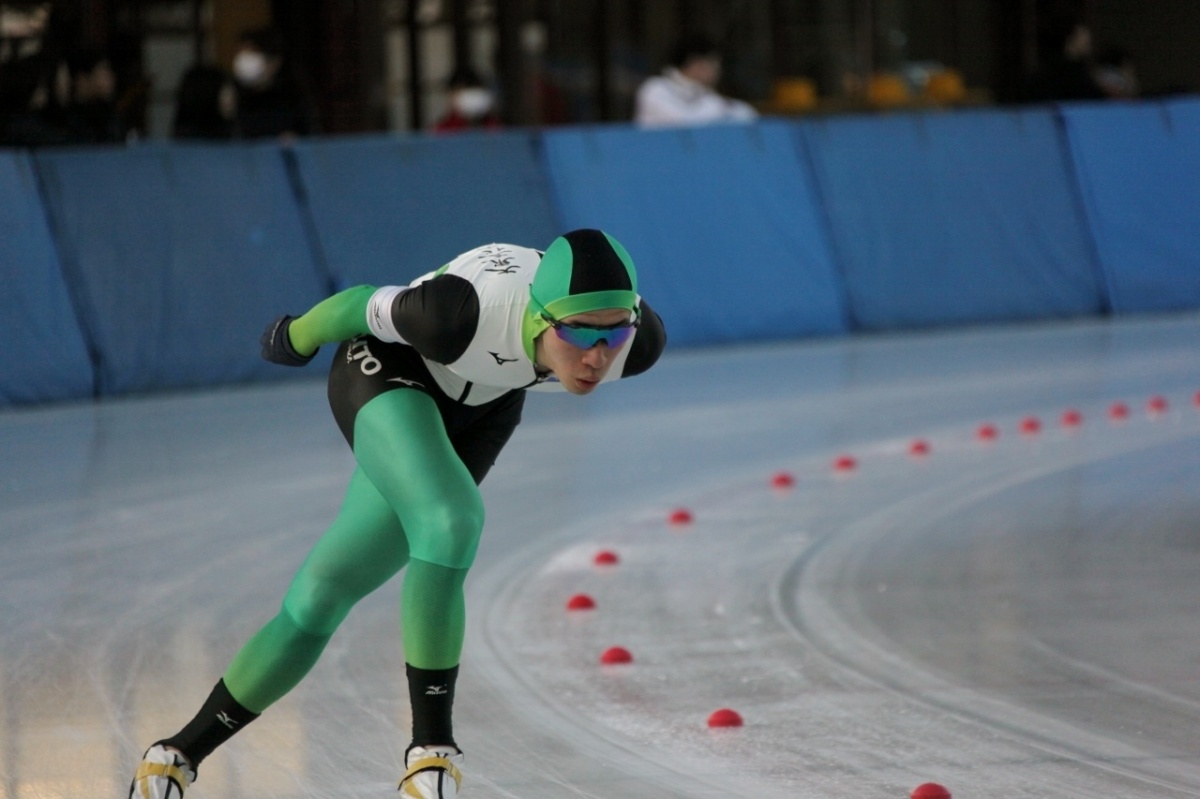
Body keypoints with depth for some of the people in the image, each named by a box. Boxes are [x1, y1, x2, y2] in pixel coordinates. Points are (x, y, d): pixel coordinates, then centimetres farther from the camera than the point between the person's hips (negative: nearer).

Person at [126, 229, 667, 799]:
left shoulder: (639, 343, -28)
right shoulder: (469, 312, -41)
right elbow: (362, 306, -20)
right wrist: (299, 337, 0)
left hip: (475, 420, 5)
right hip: (390, 372, -5)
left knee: (319, 600, 7)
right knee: (449, 525, -34)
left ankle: (182, 751, 20)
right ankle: (431, 751, -23)